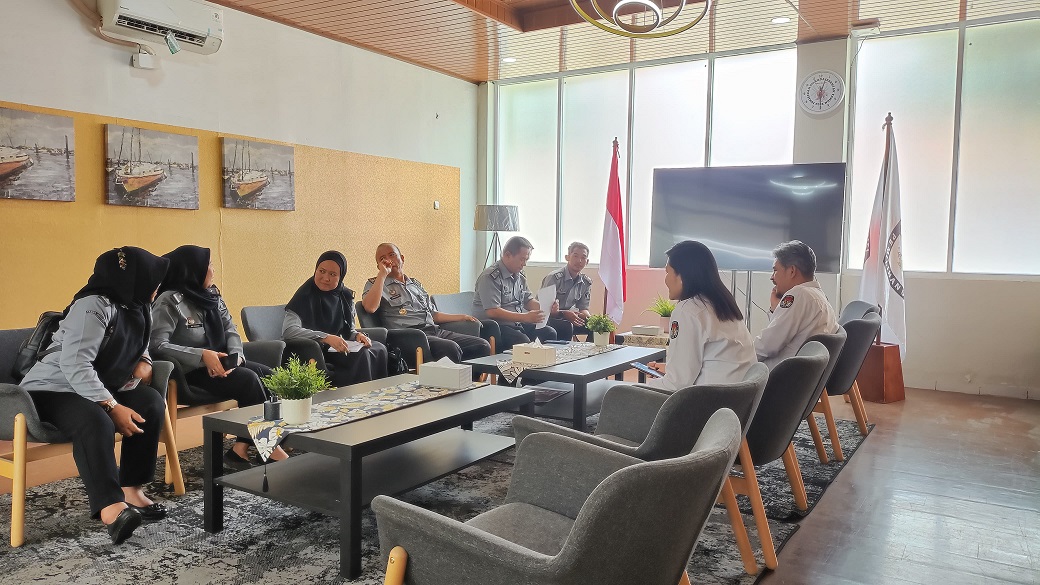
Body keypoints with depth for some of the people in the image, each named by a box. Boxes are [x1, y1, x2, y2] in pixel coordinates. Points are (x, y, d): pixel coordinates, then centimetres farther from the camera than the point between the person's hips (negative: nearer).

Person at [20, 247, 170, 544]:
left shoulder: (136, 308, 6)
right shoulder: (93, 306, -21)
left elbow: (139, 344, 23)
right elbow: (75, 366, -29)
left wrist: (144, 361, -2)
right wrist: (113, 407, -33)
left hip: (95, 390, 8)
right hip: (51, 389, -8)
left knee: (151, 401, -16)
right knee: (96, 422, -37)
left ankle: (131, 489, -15)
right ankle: (111, 507, -45)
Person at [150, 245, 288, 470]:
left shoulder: (212, 295, 11)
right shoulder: (170, 302, -11)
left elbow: (230, 330, 7)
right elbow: (157, 344, -22)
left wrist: (235, 356, -13)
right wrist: (202, 355, -28)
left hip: (219, 365, 8)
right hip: (190, 373, -8)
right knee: (249, 379, -28)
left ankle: (241, 449, -15)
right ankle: (270, 447, -14)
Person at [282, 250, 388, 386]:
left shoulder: (346, 296, 10)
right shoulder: (306, 296, -9)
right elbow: (287, 330, -22)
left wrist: (357, 335, -7)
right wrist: (326, 338, -30)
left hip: (341, 349, 7)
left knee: (379, 349, -17)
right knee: (362, 355, -27)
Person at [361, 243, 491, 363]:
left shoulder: (416, 284, 28)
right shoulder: (375, 284, 10)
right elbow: (370, 307, -13)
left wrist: (462, 317, 25)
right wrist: (383, 273, -7)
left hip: (436, 331, 7)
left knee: (483, 346, -11)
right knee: (450, 348, -34)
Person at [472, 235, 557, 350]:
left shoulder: (519, 277, 14)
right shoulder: (490, 277, -14)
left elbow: (528, 301, 20)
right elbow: (492, 312, -22)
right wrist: (525, 317, -28)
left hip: (517, 324, 8)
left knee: (550, 333, -11)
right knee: (523, 341, -34)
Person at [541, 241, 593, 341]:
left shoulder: (586, 283, 6)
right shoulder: (554, 277, -16)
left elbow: (583, 308, 9)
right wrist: (564, 314, -37)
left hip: (567, 318, 7)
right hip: (548, 319, -7)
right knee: (566, 326, -36)